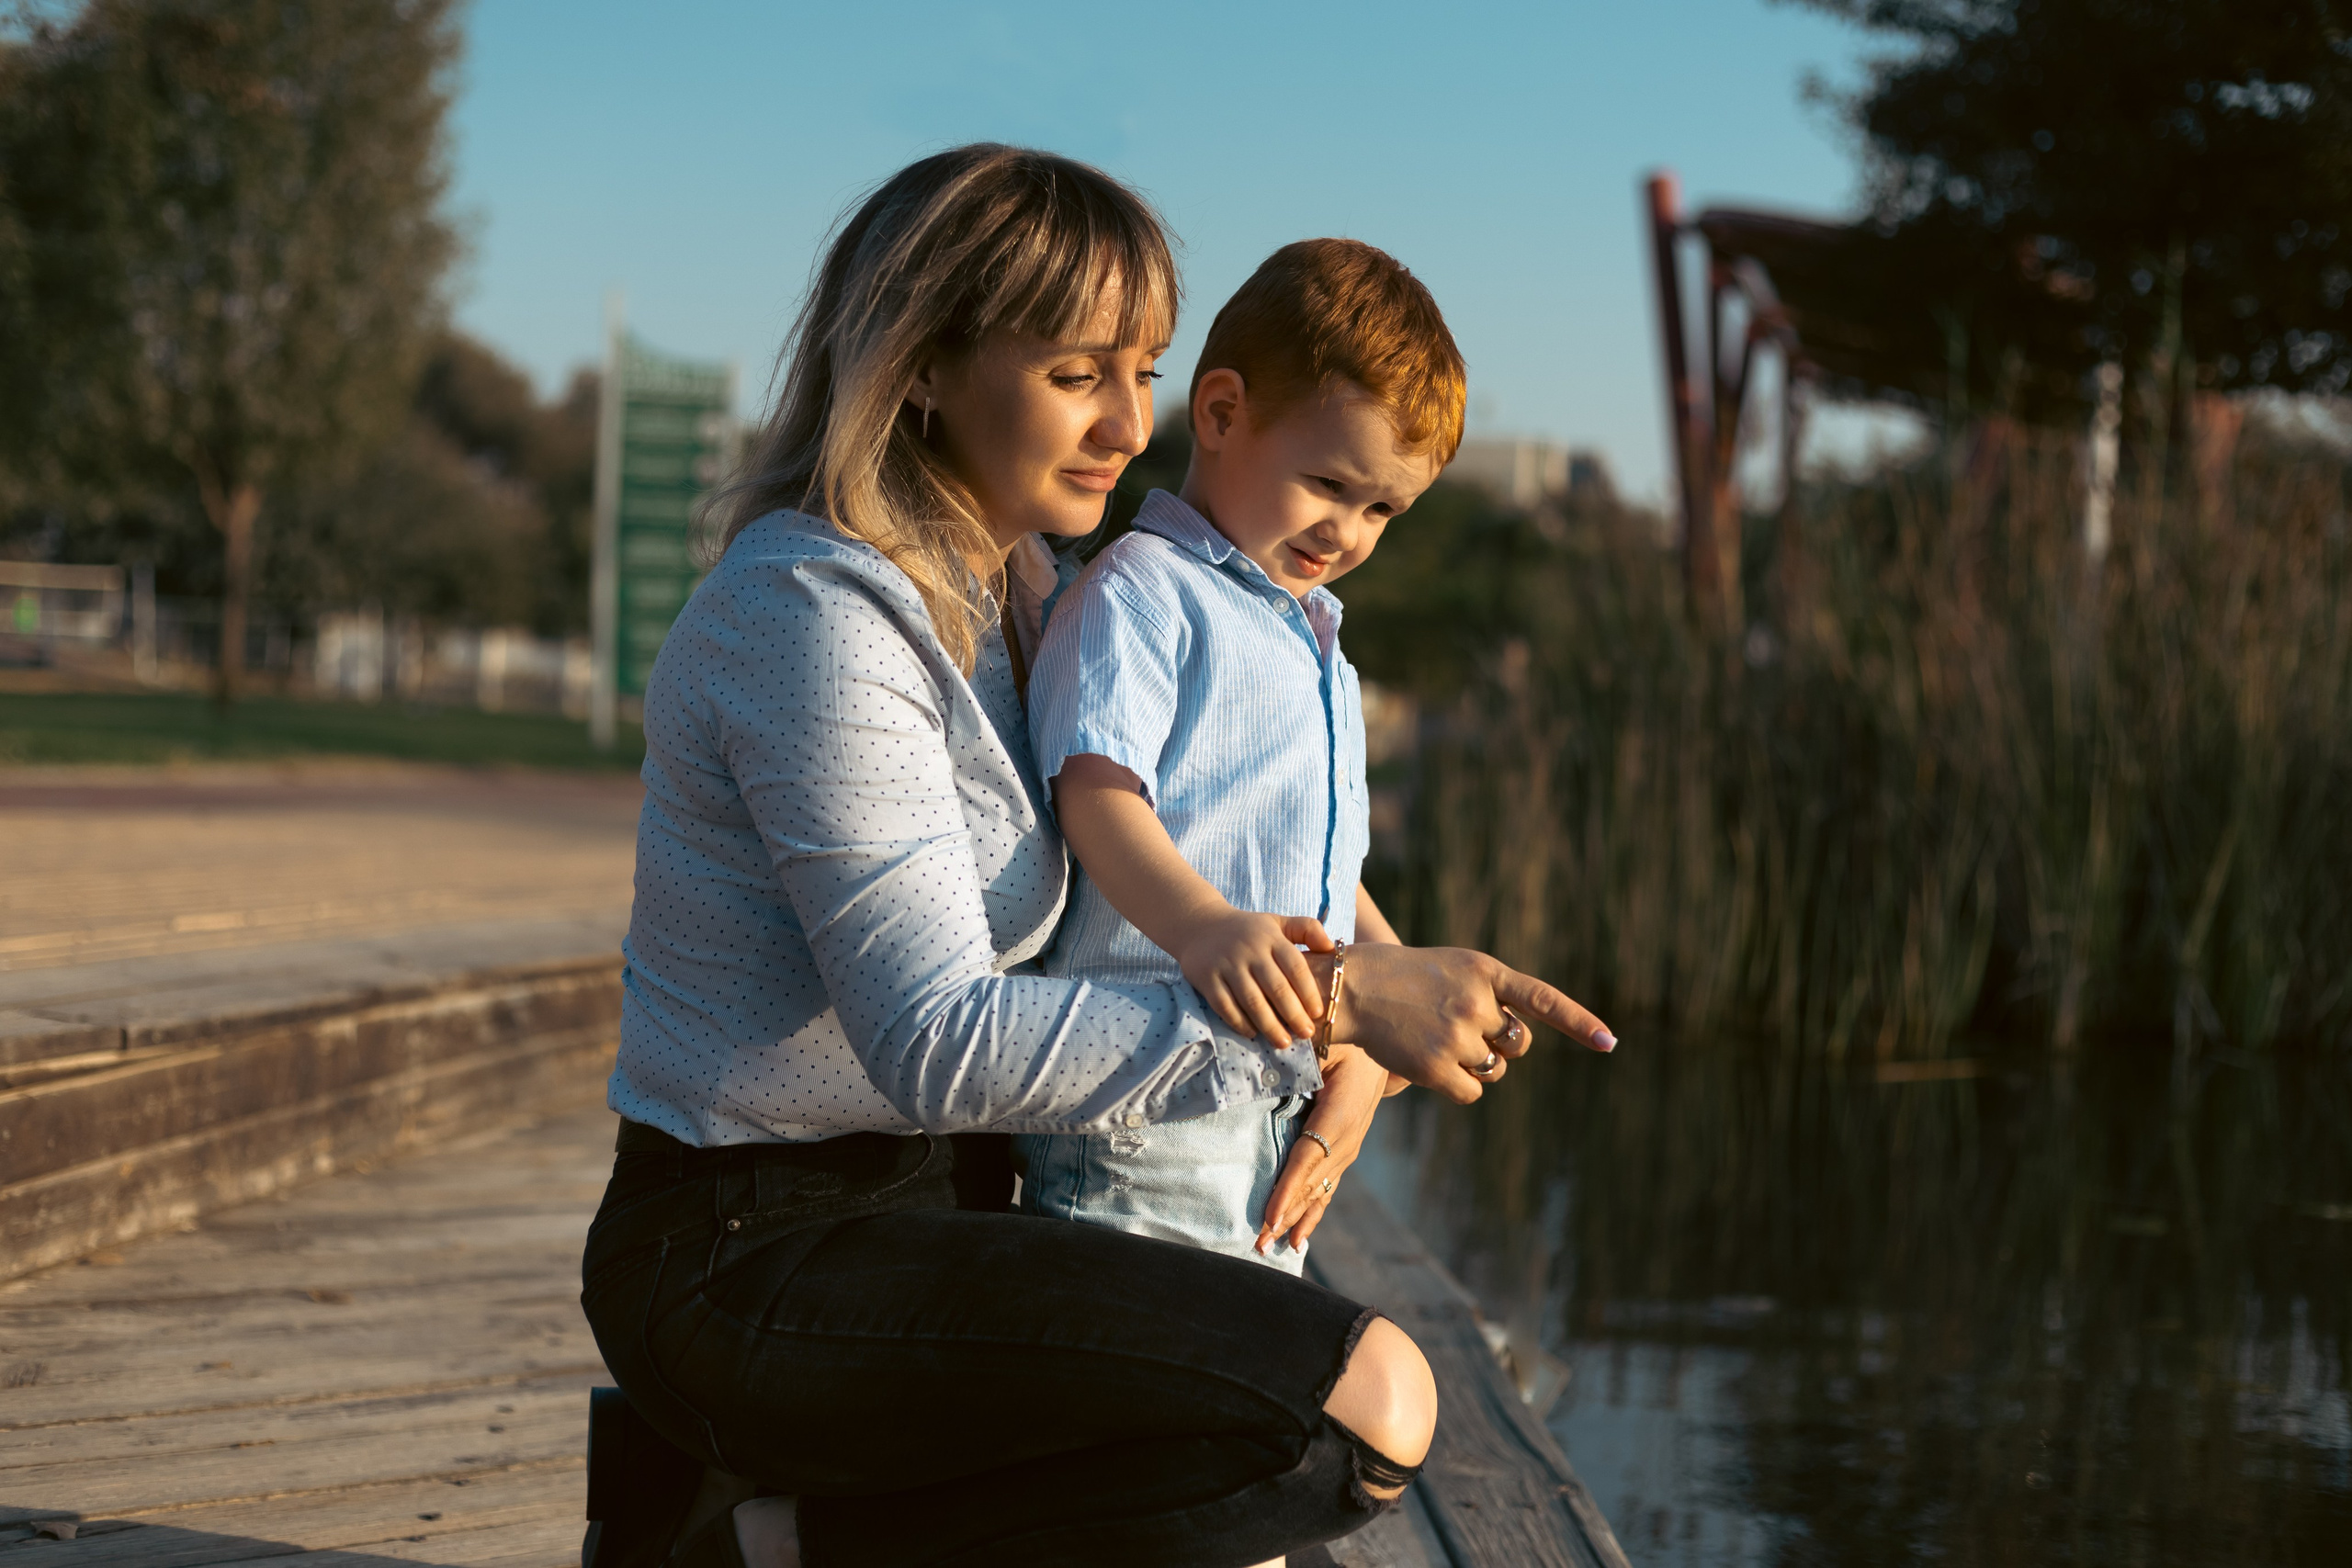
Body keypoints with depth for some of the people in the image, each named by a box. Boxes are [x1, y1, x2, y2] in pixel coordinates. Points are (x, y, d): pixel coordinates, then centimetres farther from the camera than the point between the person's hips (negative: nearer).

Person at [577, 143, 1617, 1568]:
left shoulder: (1000, 590, 10)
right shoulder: (815, 612, -19)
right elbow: (940, 1042, -26)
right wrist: (1330, 1007, -29)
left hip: (928, 1204, 10)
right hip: (757, 1256, -10)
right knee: (1368, 1406, -22)